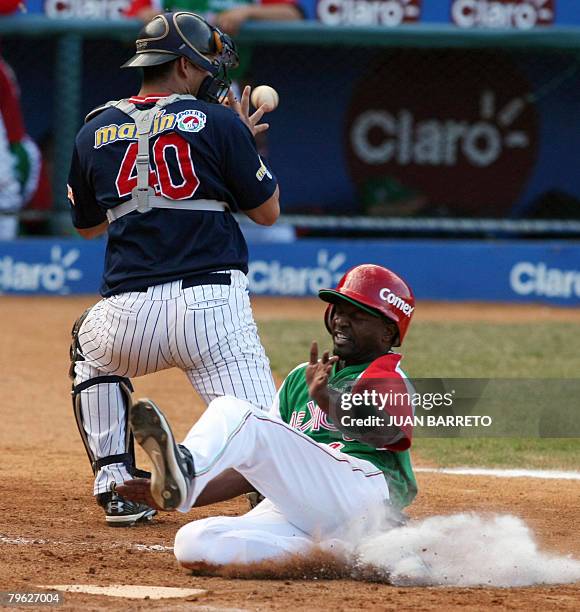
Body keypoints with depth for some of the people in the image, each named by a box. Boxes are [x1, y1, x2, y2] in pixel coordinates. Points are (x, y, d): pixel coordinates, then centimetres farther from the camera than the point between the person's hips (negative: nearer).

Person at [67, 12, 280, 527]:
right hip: (214, 305, -3)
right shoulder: (218, 123, 4)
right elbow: (267, 211, 12)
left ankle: (117, 488, 25)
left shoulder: (95, 132, 14)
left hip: (127, 314, 3)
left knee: (89, 348, 35)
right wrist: (245, 141, 26)